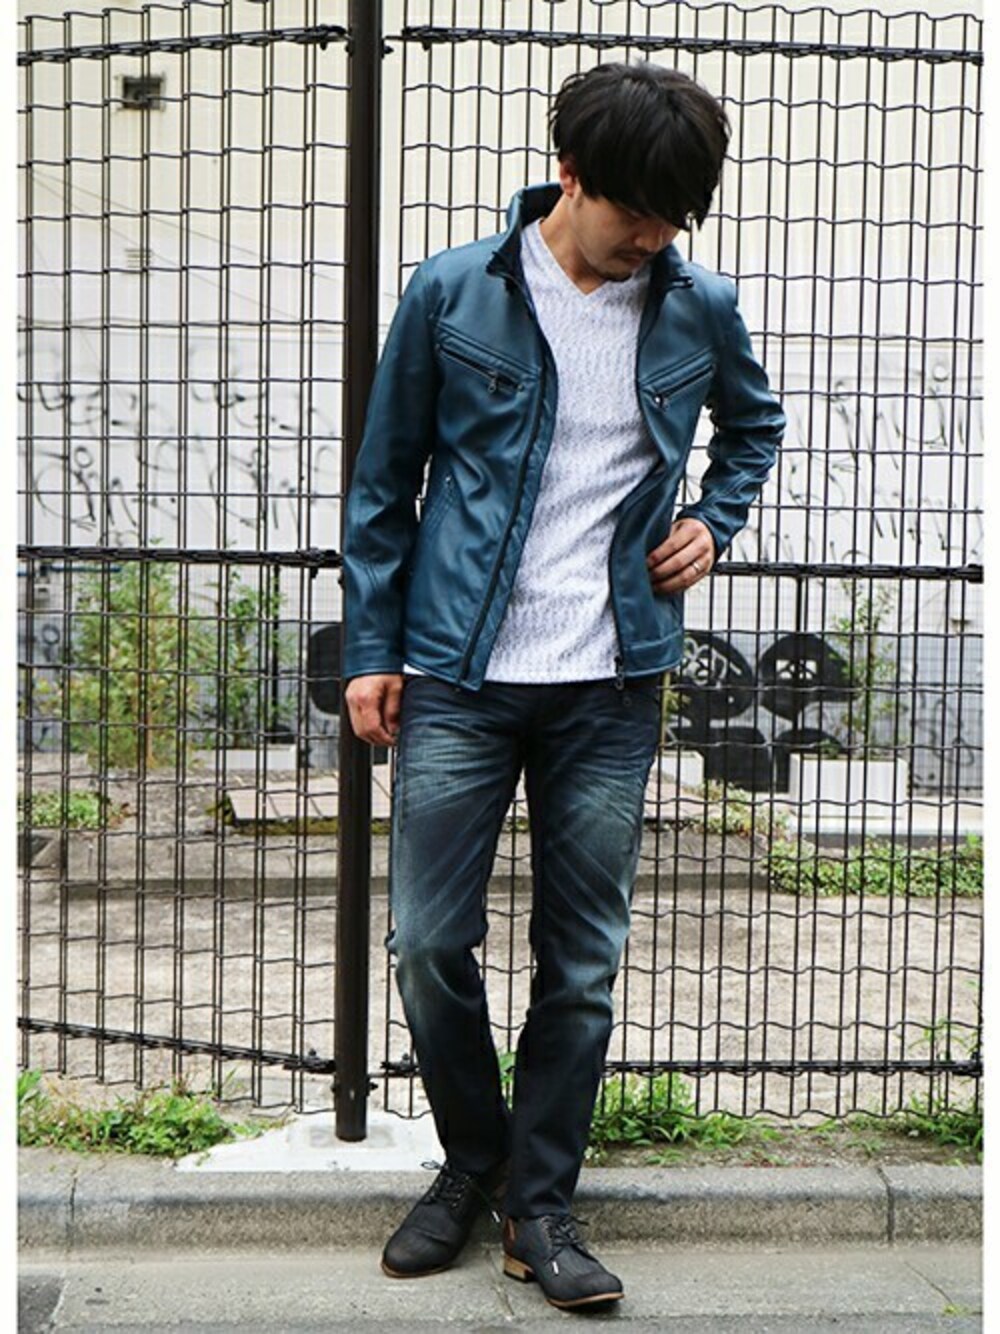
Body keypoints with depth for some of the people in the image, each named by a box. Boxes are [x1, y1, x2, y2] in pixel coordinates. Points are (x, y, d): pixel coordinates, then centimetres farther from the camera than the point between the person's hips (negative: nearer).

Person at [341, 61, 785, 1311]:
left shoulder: (699, 308, 4)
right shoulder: (451, 294, -1)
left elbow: (755, 424, 25)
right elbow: (383, 482, 5)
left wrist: (714, 518, 7)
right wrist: (371, 648, 2)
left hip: (612, 689, 1)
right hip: (460, 678, -1)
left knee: (583, 962, 5)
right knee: (428, 941, 3)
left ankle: (541, 1200, 23)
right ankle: (473, 1158, 28)